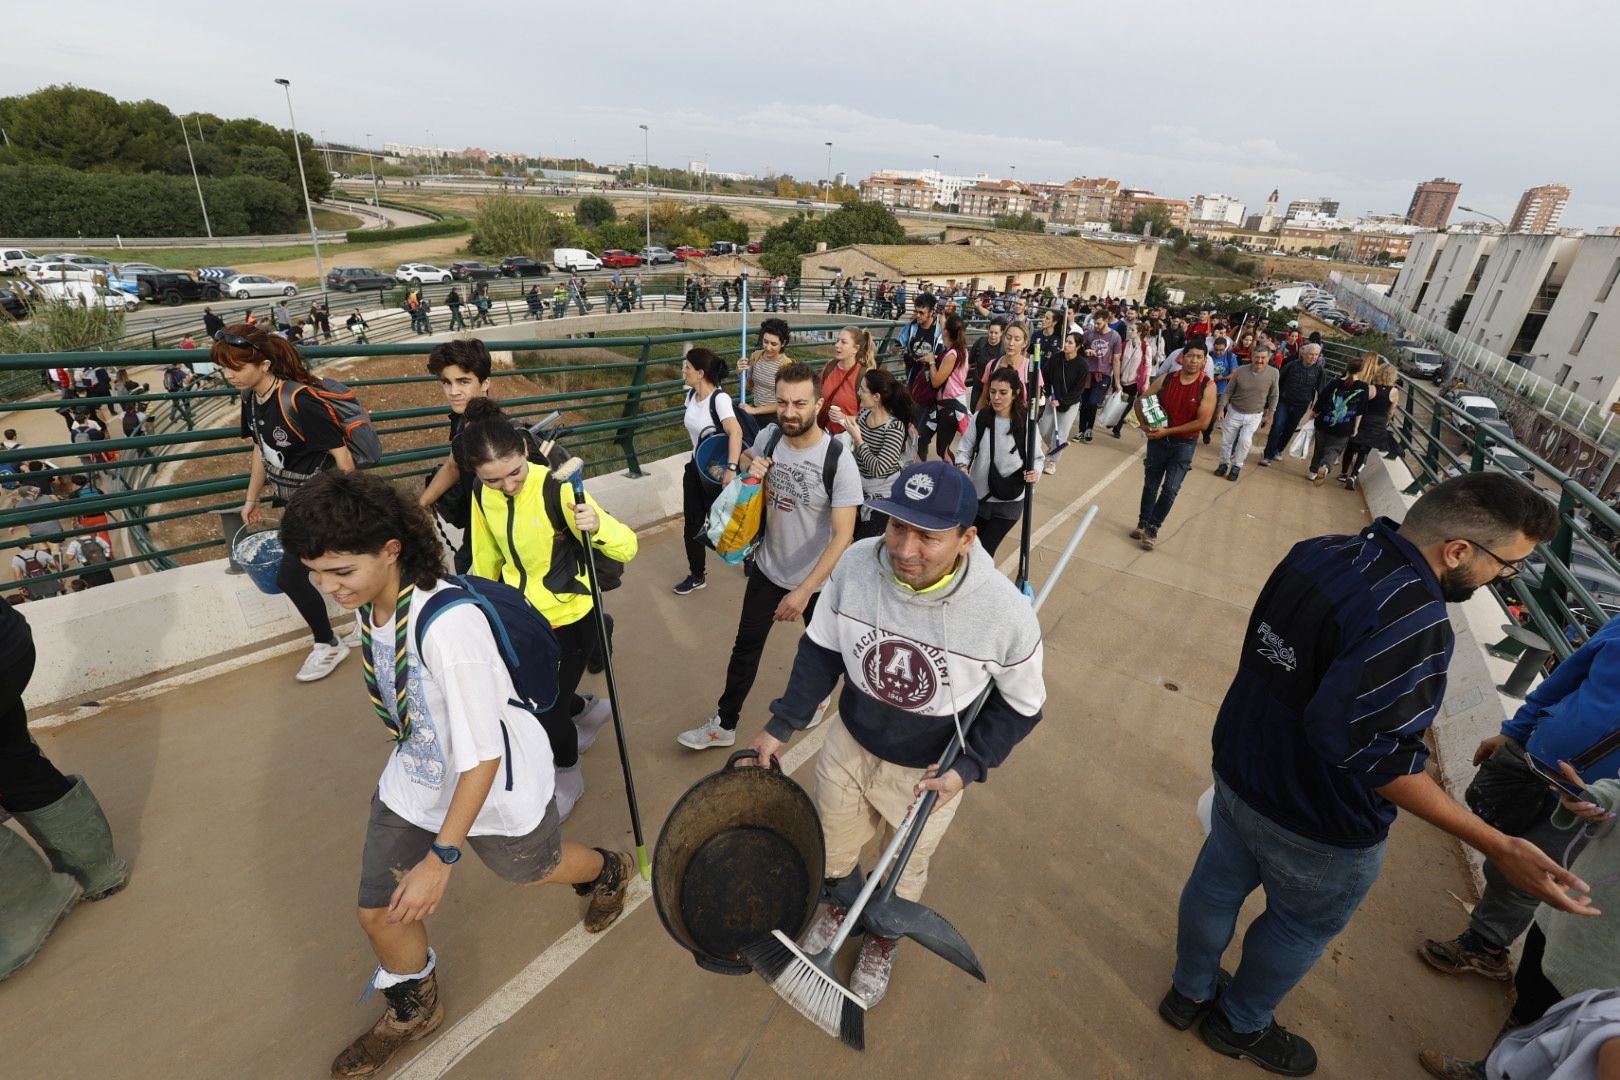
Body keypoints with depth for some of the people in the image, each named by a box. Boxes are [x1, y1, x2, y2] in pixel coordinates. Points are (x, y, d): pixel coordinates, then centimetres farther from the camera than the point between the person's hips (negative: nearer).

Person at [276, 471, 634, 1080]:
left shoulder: (449, 625, -39)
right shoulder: (366, 602, -13)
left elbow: (482, 756, -31)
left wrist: (442, 856, -25)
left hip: (495, 781, -6)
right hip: (414, 777, 6)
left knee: (532, 868, 23)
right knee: (379, 911, 15)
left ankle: (609, 872, 58)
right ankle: (413, 1010, 49)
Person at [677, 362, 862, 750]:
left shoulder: (838, 460, -26)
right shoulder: (768, 437, -12)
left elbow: (843, 536, -28)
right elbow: (744, 460, 11)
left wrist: (804, 591, -33)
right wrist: (750, 469, -15)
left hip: (818, 579, -3)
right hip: (767, 568, 4)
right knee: (746, 645, 13)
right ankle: (724, 724, 29)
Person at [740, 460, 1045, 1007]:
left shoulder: (1006, 612, -31)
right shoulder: (855, 565, -25)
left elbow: (1022, 705, -11)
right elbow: (821, 650, -8)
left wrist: (969, 768, -20)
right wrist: (782, 724, -6)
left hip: (927, 774, -2)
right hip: (848, 746, 2)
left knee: (903, 871, 26)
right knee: (831, 851, 28)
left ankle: (883, 942, 62)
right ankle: (841, 906, 65)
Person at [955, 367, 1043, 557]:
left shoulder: (1026, 422, -12)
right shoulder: (979, 418, -8)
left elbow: (1037, 457, -1)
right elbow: (964, 449, 0)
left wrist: (1035, 472, -23)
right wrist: (962, 466, -21)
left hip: (1009, 501, -2)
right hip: (978, 496, 3)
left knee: (984, 551, -1)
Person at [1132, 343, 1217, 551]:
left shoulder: (1207, 386, -13)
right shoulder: (1166, 379, -6)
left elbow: (1203, 422, -17)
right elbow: (1140, 401, 6)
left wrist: (1168, 431, -19)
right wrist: (1144, 425, -8)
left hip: (1184, 444, -2)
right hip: (1158, 439, 3)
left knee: (1170, 489, -6)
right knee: (1151, 484, 13)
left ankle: (1152, 528, 8)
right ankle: (1143, 523, 29)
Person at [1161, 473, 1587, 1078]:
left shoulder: (1319, 551, -7)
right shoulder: (1412, 621, -32)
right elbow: (1364, 742, -36)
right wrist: (1495, 846, -30)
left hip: (1239, 772, 7)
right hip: (1319, 824, -6)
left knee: (1216, 883, 26)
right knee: (1301, 927, 23)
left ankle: (1189, 992, 51)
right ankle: (1240, 1025, 48)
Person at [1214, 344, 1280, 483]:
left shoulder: (1273, 373, -13)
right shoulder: (1240, 371, -15)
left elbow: (1273, 396, 1)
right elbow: (1228, 392, -2)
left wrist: (1269, 414, 4)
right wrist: (1221, 407, -9)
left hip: (1255, 416, -1)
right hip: (1234, 412, 1)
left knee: (1245, 440, -17)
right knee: (1226, 441, 10)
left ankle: (1236, 466, 3)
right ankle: (1224, 463, 33)